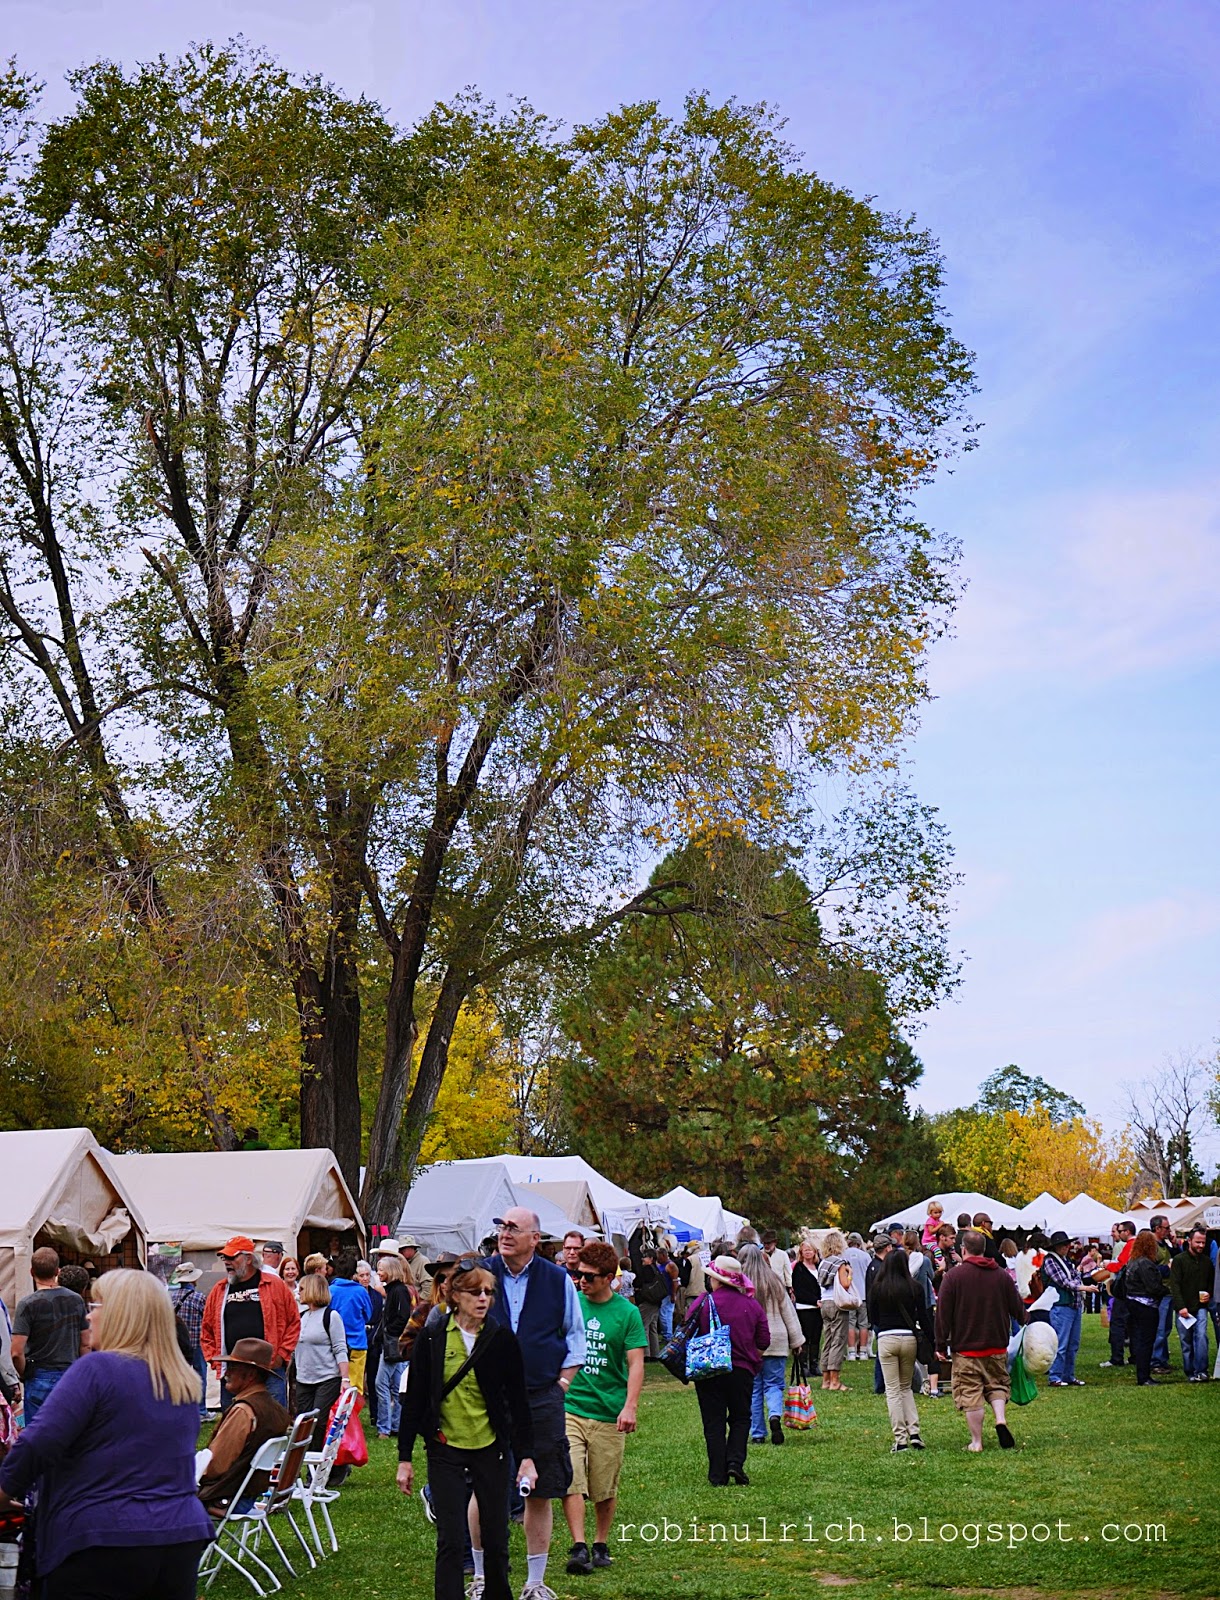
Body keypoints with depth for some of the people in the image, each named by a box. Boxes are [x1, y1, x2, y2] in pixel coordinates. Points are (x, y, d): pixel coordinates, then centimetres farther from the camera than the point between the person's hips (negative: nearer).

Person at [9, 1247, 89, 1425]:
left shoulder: (28, 1305, -10)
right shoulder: (76, 1300, 3)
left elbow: (17, 1352, -14)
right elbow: (85, 1344, 8)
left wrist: (24, 1376, 3)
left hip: (40, 1379, -4)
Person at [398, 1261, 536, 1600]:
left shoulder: (502, 1339, -2)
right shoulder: (432, 1339, -3)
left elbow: (519, 1402, 2)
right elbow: (414, 1400, 2)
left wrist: (526, 1455, -1)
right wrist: (405, 1458, 1)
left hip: (491, 1449, 1)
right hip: (446, 1450, -1)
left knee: (495, 1539, 6)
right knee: (450, 1540, -6)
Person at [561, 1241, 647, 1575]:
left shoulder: (627, 1312, -3)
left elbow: (635, 1363, -5)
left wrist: (630, 1406, -16)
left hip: (608, 1413, -1)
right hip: (568, 1406, 1)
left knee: (605, 1488, 8)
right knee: (570, 1480, -11)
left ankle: (601, 1544, 26)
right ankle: (579, 1547, -5)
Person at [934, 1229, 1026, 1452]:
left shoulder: (953, 1276, -7)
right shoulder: (1002, 1276, 2)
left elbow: (943, 1314, -7)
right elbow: (1018, 1309, 8)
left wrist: (941, 1345, 0)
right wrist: (1026, 1326, 27)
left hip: (965, 1348, -3)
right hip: (997, 1346, 3)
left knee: (970, 1394, 3)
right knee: (997, 1385, 18)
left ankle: (976, 1441, 4)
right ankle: (1001, 1420, -5)